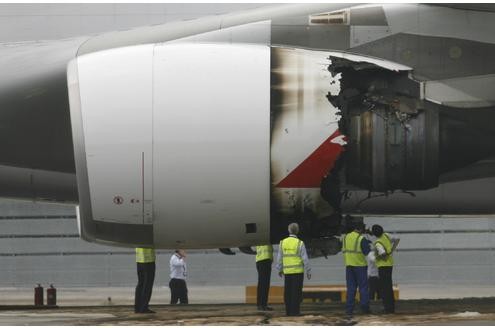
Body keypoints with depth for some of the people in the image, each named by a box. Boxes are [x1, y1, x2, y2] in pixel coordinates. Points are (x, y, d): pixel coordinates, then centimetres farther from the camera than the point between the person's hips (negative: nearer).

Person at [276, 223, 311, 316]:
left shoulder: (283, 243, 1)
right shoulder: (300, 243, -9)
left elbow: (279, 258, 6)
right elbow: (305, 259, -8)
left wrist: (279, 269, 19)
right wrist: (308, 271, 0)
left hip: (287, 271, 3)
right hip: (298, 271, -3)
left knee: (288, 292, 9)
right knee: (296, 292, -1)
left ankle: (288, 311, 8)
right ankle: (295, 311, -4)